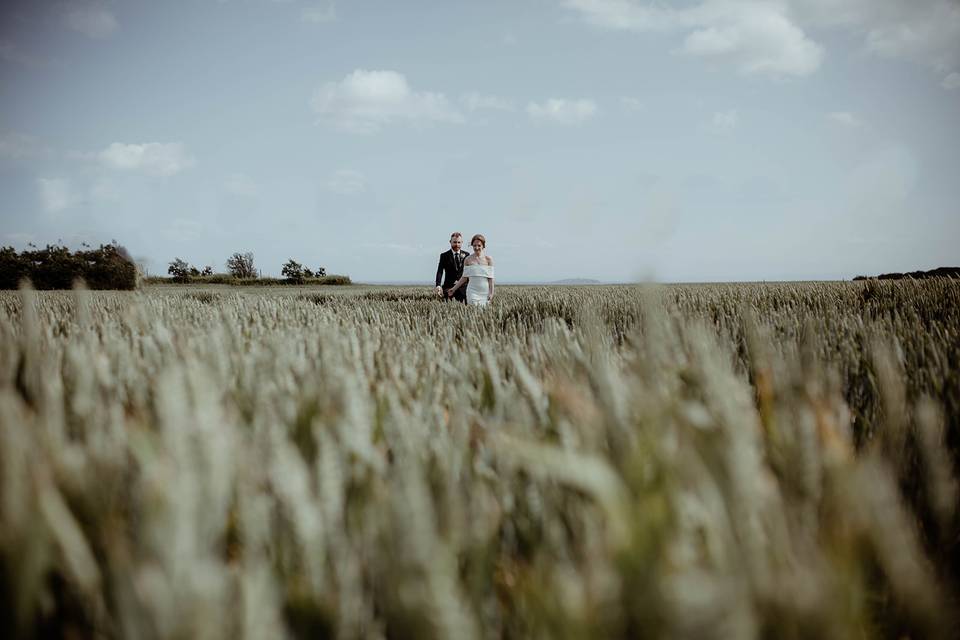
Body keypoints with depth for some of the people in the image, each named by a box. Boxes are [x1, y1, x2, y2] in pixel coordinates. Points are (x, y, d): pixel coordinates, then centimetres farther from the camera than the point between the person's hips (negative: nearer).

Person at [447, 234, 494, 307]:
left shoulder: (488, 259, 3)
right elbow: (464, 277, 9)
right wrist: (454, 289, 5)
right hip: (472, 291, 0)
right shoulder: (468, 260, 6)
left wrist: (491, 292, -4)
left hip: (484, 291, 0)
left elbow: (490, 278, 2)